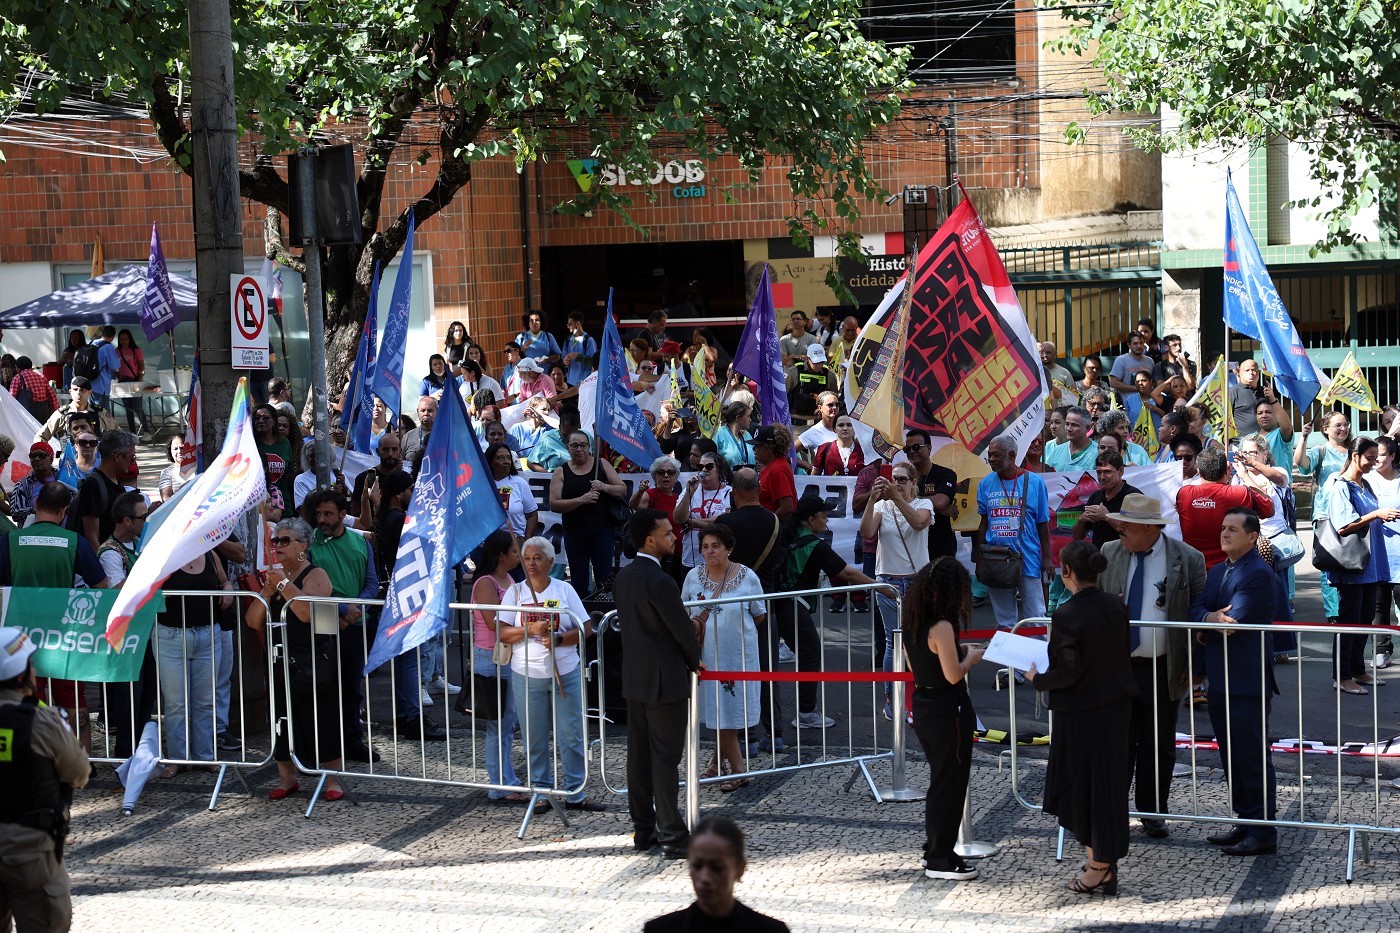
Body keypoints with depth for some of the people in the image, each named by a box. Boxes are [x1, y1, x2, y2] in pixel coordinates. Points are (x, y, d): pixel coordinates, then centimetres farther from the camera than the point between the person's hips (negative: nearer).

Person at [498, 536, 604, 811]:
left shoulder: (564, 590, 3)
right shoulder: (515, 592, 3)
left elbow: (583, 630, 1)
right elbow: (502, 633, -3)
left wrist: (558, 639, -16)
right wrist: (530, 630, -19)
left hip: (566, 673, 0)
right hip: (527, 675, 0)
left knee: (572, 735, 1)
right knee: (534, 738, 4)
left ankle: (575, 793, 9)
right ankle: (540, 790, 16)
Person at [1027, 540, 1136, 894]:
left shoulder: (1067, 615, -21)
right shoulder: (1115, 605, 1)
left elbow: (1067, 672, -22)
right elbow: (1121, 651, 10)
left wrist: (1038, 679, -5)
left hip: (1081, 711, -7)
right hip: (1116, 704, 7)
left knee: (1083, 783, 5)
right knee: (1110, 781, 16)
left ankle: (1100, 867, 10)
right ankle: (1105, 862, 25)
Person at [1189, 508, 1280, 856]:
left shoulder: (1259, 574, -13)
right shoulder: (1216, 572, 16)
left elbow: (1232, 622, -20)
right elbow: (1196, 610, 7)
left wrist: (1203, 631, -4)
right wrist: (1209, 619, -15)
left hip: (1246, 681, -9)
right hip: (1219, 680, 9)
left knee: (1253, 758, -5)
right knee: (1232, 759, 15)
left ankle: (1263, 833, 1)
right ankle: (1246, 822, 24)